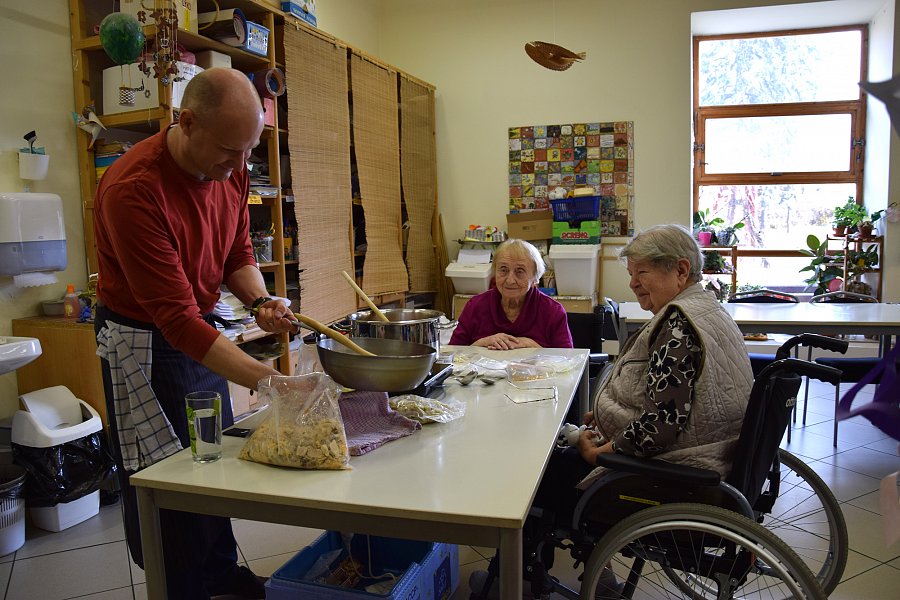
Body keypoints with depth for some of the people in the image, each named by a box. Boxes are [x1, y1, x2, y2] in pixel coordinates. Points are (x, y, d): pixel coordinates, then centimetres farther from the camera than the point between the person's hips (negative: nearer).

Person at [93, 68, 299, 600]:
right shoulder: (133, 190, -29)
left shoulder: (232, 169, -6)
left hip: (202, 327, 7)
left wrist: (260, 301, -14)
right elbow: (177, 318, -32)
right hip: (144, 341, -7)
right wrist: (269, 380, -36)